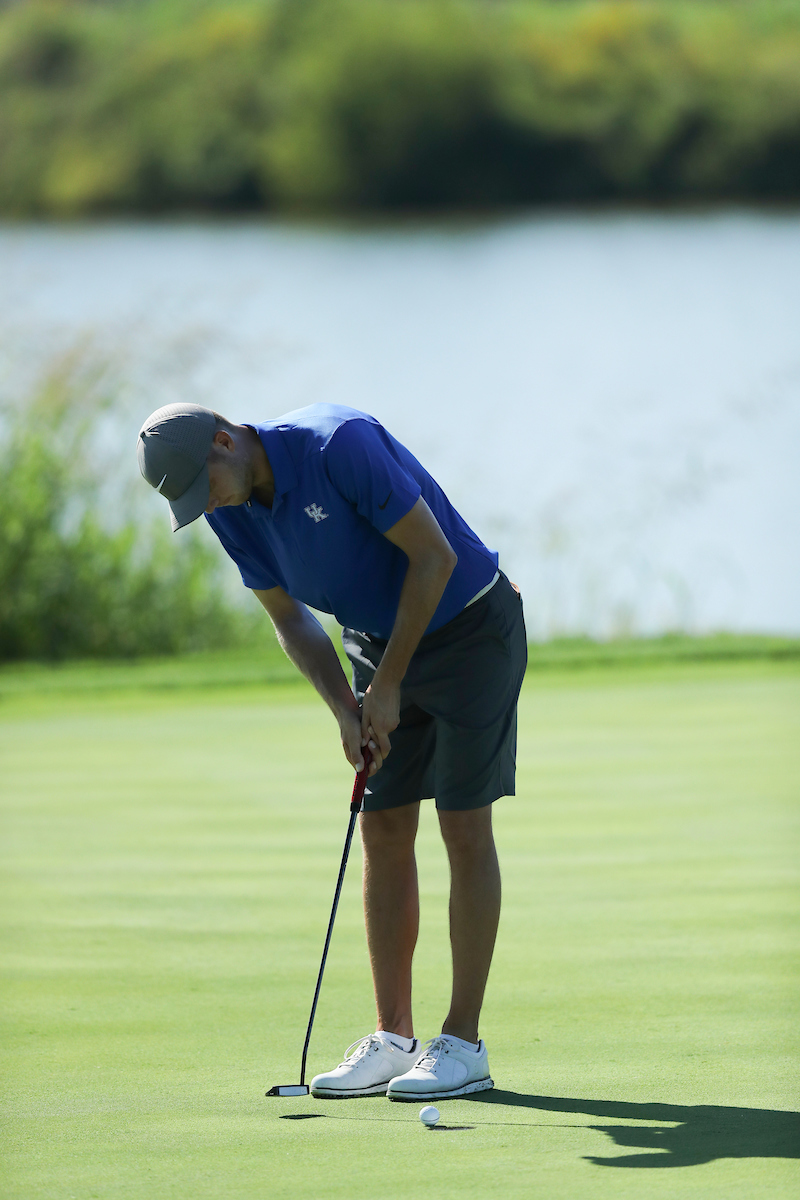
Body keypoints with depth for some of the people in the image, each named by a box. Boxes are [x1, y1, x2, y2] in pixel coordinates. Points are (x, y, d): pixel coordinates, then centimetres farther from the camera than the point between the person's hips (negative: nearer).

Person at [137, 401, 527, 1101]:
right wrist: (346, 712, -9)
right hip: (381, 639, 7)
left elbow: (434, 554, -25)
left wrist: (388, 686, -19)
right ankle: (393, 1038, 5)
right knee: (384, 832, 2)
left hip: (470, 627, -7)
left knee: (464, 828, -8)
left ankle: (463, 1044, -6)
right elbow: (290, 618, 5)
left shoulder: (340, 445, -29)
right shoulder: (231, 511, -6)